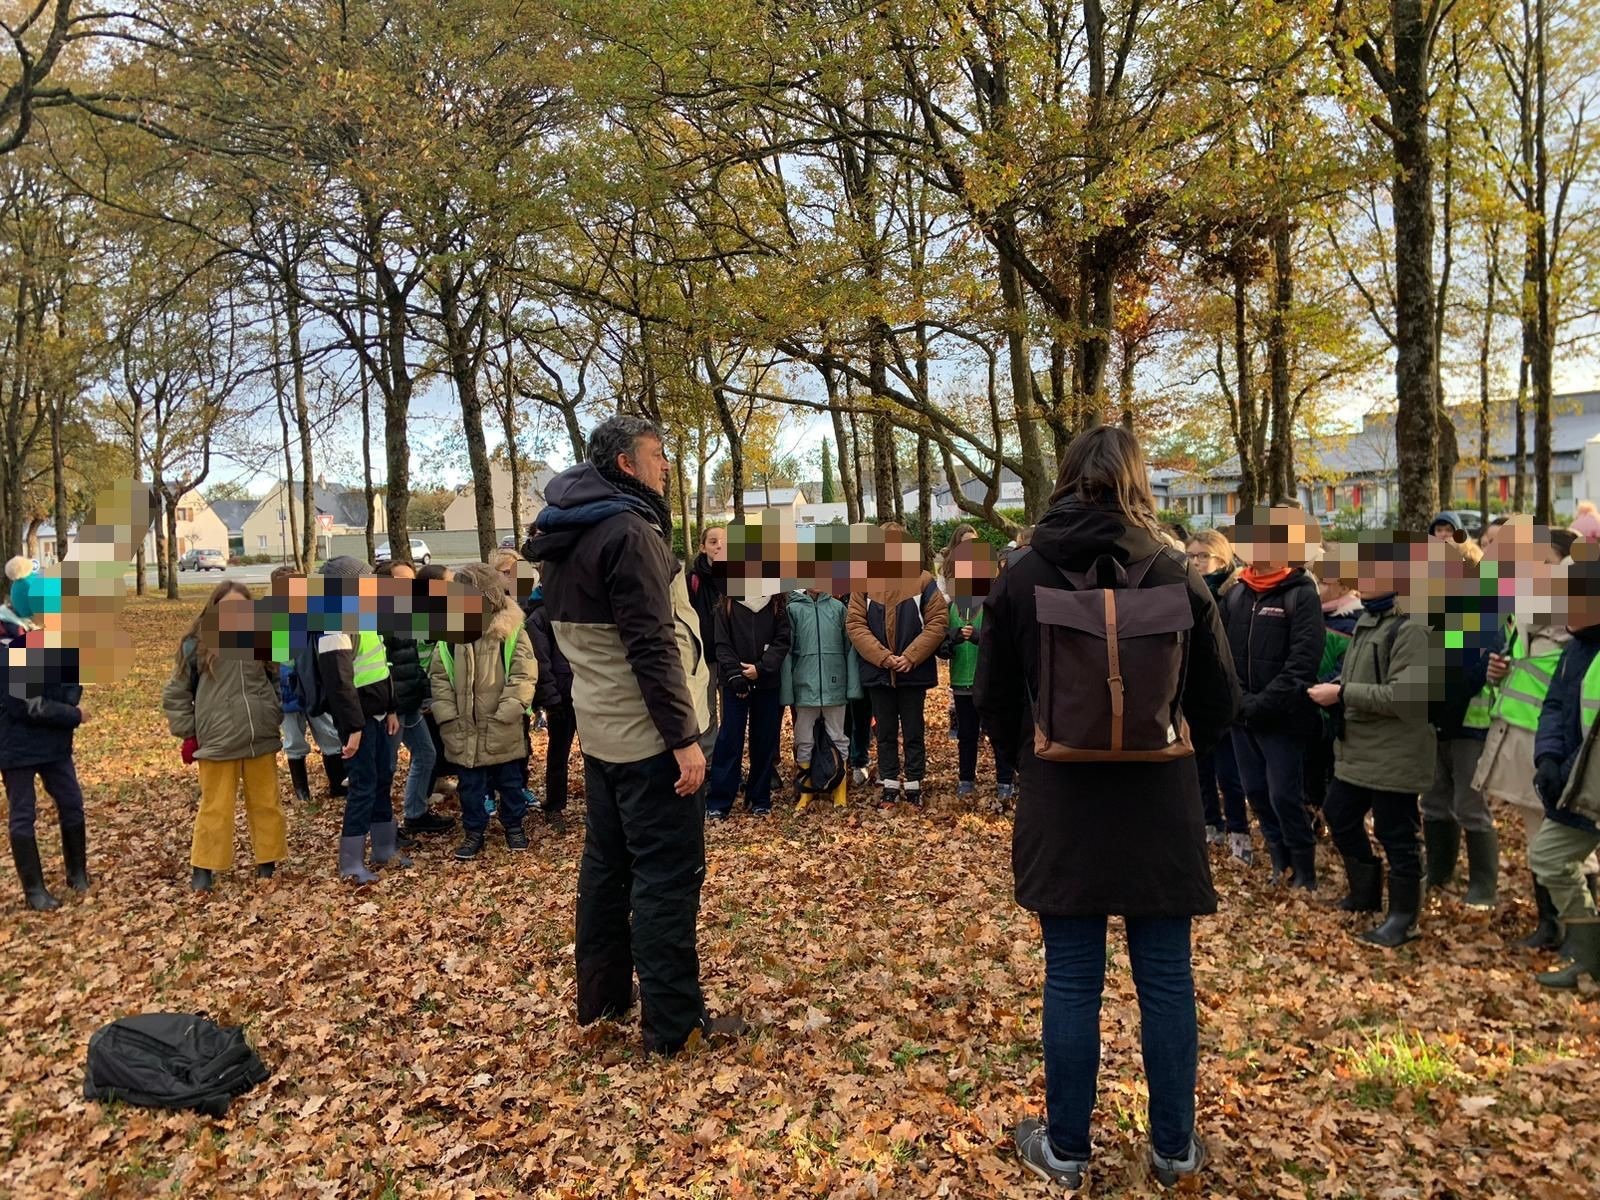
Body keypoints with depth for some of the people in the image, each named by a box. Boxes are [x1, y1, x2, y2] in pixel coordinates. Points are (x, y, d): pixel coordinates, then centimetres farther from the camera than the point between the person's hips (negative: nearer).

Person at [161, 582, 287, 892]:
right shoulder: (196, 645, -4)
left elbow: (279, 681, 18)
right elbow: (175, 694, 3)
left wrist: (277, 719, 11)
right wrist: (188, 733, 1)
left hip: (261, 739, 3)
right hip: (217, 744, -3)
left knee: (266, 804, 11)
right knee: (215, 808, 3)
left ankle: (268, 862, 23)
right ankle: (204, 868, 16)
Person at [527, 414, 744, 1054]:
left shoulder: (568, 536, 12)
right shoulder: (628, 531, -18)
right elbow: (652, 646, -23)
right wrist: (684, 737, -22)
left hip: (601, 730, 10)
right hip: (647, 735, -10)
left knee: (607, 863, 17)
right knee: (668, 875, -2)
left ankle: (601, 997, 30)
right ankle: (673, 1022, 7)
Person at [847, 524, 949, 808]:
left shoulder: (923, 581, -5)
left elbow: (938, 621, -8)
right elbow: (854, 624, -5)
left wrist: (911, 657, -15)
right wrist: (882, 657, -16)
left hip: (914, 671, -1)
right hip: (877, 672, 1)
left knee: (913, 731, 11)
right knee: (885, 732, 13)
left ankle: (913, 783, 24)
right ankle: (890, 784, 25)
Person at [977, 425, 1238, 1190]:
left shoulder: (1021, 578, -6)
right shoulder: (1175, 576, -6)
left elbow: (994, 702, 1)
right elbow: (1218, 704, 3)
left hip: (1060, 807, 0)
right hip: (1158, 806, 1)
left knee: (1071, 979, 9)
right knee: (1166, 978, 13)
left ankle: (1065, 1149, 23)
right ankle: (1174, 1149, 28)